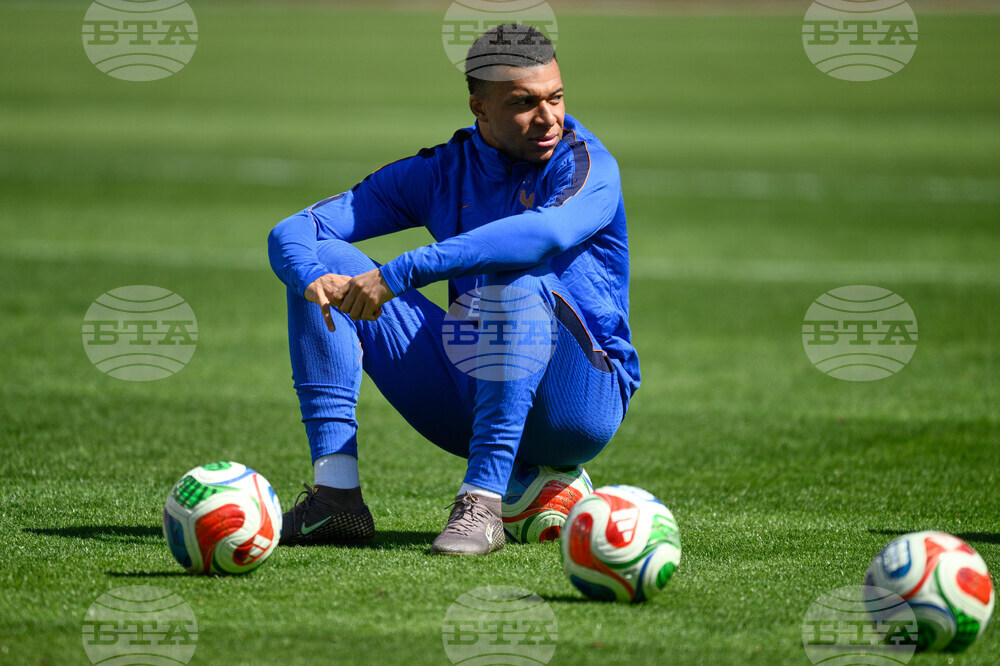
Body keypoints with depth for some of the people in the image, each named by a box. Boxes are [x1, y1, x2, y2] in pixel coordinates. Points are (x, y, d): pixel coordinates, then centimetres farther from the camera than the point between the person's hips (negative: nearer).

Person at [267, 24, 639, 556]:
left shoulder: (586, 165, -10)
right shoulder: (438, 172, 5)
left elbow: (547, 232, -36)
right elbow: (292, 232, 0)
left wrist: (399, 276, -40)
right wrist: (312, 277, -26)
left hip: (580, 406, -5)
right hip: (464, 401, 5)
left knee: (518, 282, -35)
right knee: (324, 264, -5)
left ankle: (482, 505, -39)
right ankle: (336, 494, -16)